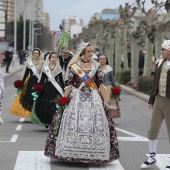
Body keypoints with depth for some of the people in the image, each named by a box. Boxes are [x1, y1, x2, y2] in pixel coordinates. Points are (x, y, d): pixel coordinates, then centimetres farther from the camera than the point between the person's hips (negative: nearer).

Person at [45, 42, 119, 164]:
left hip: (93, 99, 1)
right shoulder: (74, 66, 4)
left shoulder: (96, 66, 9)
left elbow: (101, 84, 7)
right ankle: (72, 153, -1)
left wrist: (105, 99, 0)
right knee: (73, 125, -8)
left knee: (93, 125, -6)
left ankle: (90, 155, 1)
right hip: (76, 98, -1)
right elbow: (70, 84, 3)